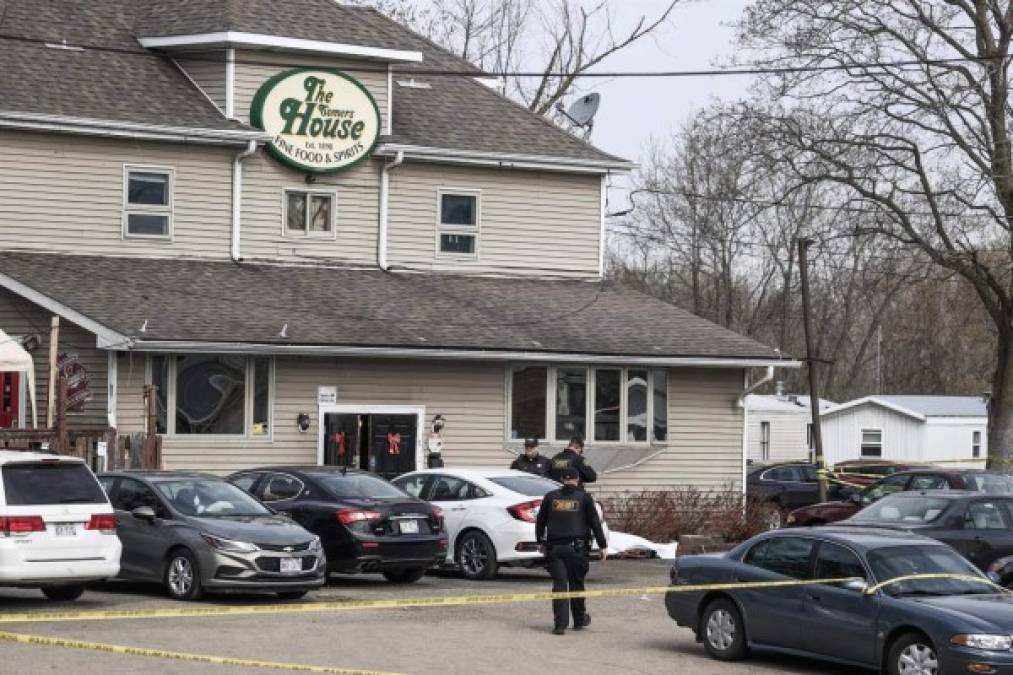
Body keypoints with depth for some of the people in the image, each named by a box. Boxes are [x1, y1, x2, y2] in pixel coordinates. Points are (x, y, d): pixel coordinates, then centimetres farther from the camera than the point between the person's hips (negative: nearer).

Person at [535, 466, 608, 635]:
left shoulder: (550, 497, 9)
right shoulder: (584, 498, 2)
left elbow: (540, 522, 16)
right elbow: (595, 523, 0)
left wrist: (541, 542, 28)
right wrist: (602, 545, 5)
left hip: (555, 548, 1)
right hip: (577, 548, -1)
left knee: (559, 584, -1)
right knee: (577, 583, 11)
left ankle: (560, 623, -9)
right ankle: (579, 619, 23)